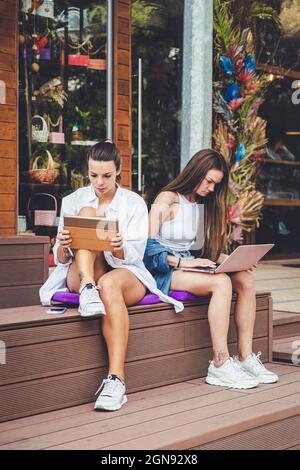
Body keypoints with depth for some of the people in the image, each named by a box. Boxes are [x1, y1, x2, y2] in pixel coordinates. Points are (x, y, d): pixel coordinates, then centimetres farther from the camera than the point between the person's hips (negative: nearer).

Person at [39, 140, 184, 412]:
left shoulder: (134, 203, 5)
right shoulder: (74, 201, 9)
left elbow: (134, 255, -5)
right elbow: (61, 259, 5)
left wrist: (119, 248, -30)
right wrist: (63, 246, -21)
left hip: (127, 273, -1)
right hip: (81, 276, 2)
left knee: (109, 284, -41)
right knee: (88, 213, -20)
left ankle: (116, 379, -49)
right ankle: (88, 289, -41)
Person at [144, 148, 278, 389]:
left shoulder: (202, 204, 17)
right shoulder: (167, 200, -6)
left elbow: (207, 249, 18)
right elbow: (148, 248, -14)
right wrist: (183, 262, -23)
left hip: (189, 266, 7)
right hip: (164, 271, -7)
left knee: (246, 280, -16)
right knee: (222, 282, -32)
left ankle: (245, 357, -16)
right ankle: (220, 365, -31)